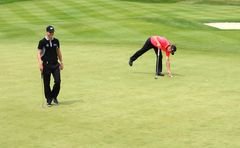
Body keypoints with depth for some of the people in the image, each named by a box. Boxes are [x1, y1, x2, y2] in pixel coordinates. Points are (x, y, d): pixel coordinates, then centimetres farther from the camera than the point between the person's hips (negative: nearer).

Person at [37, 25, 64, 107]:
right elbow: (39, 53, -7)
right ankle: (48, 100, 14)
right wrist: (40, 64, -18)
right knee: (47, 83, 2)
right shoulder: (42, 42, -5)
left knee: (58, 81, -5)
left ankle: (54, 96, 17)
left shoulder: (56, 41, 8)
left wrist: (61, 62, 15)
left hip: (55, 64, 3)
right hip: (46, 65, -3)